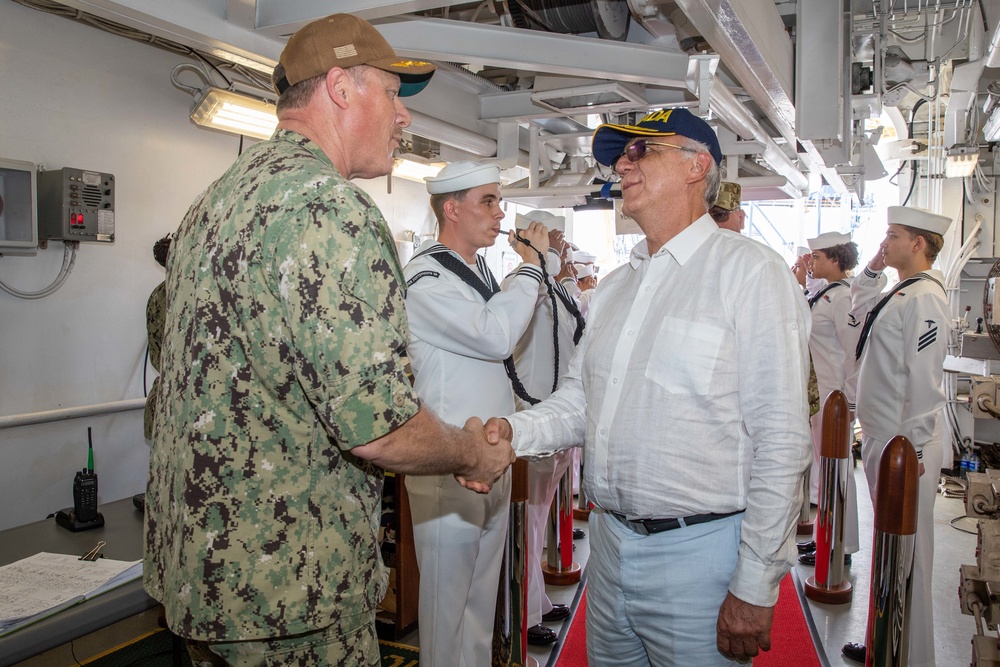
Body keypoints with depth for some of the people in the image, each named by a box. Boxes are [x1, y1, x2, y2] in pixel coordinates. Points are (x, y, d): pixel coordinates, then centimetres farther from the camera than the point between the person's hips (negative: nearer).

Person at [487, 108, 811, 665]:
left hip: (699, 552, -6)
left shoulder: (752, 272, -11)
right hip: (610, 543, 7)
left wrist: (755, 587, -15)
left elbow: (782, 442, -15)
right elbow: (579, 401, 12)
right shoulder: (617, 285, 12)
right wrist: (514, 431, -8)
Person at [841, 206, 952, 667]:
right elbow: (859, 311, 33)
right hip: (880, 441, 10)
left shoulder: (923, 297, -17)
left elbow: (924, 382, -22)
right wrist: (873, 268, 19)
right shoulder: (900, 293, 12)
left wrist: (911, 452, -21)